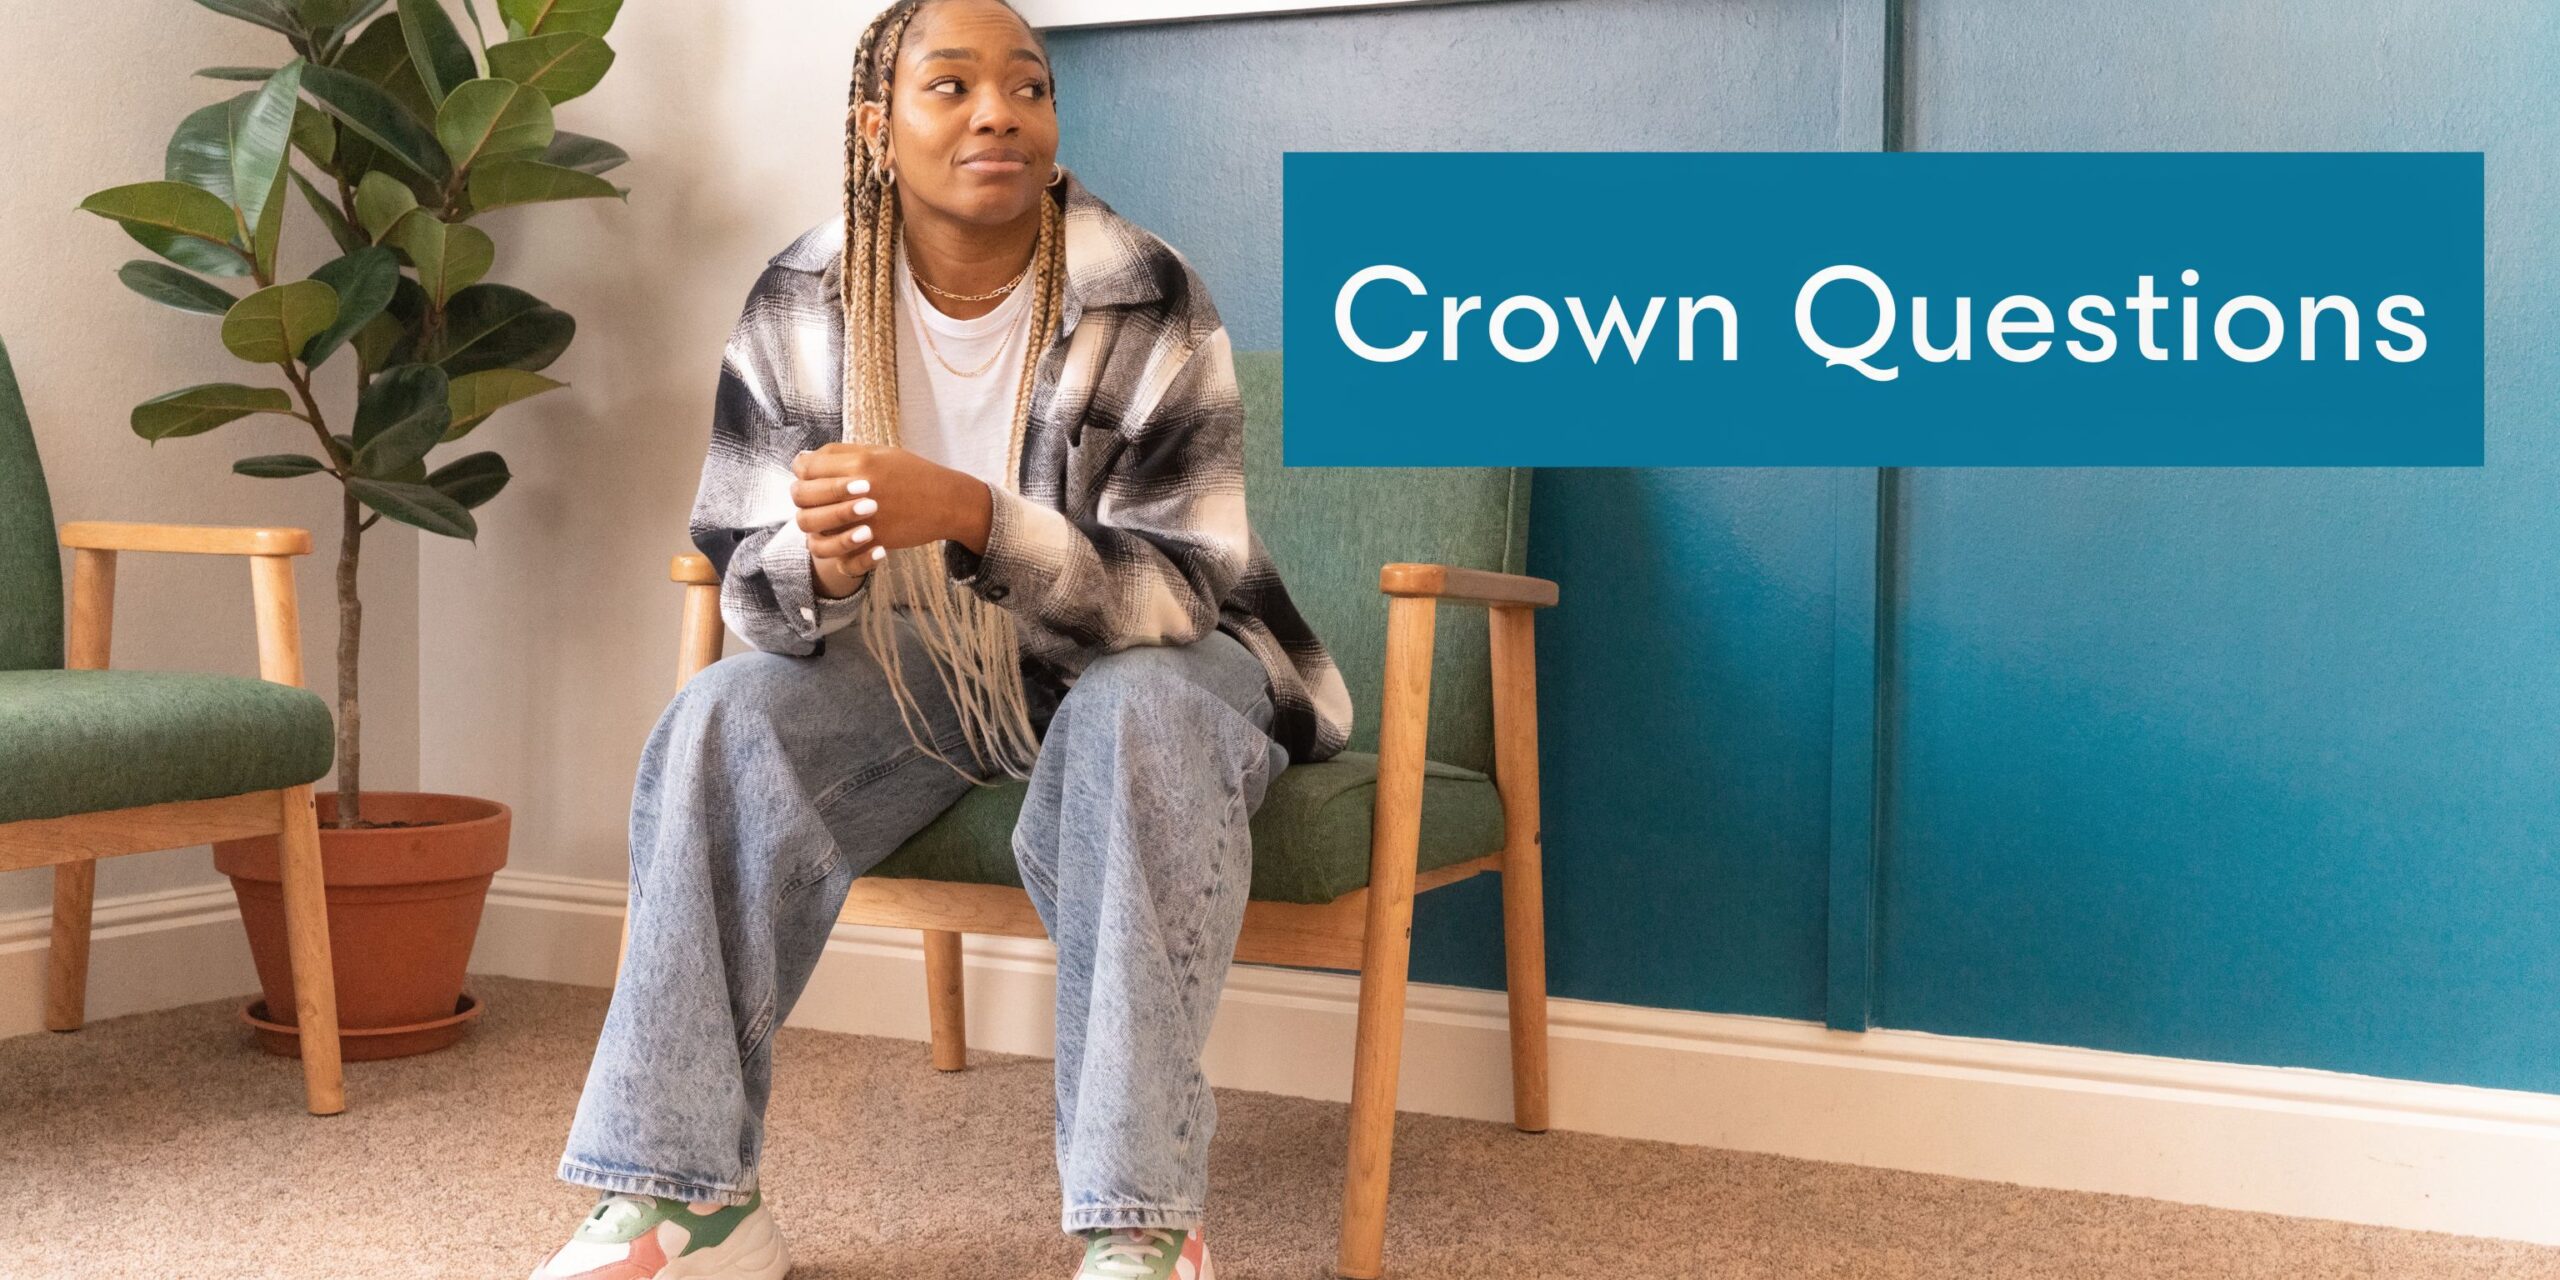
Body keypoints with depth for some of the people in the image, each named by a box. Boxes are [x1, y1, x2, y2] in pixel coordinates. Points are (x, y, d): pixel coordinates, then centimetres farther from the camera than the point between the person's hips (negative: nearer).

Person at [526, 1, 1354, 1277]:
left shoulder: (1145, 303, -20)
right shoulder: (801, 305, -11)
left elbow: (1176, 593, -24)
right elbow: (751, 593, -8)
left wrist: (969, 513, -40)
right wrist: (819, 564, -34)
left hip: (1136, 663, -3)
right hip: (922, 668, 3)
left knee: (1141, 723, -36)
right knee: (722, 721, -22)